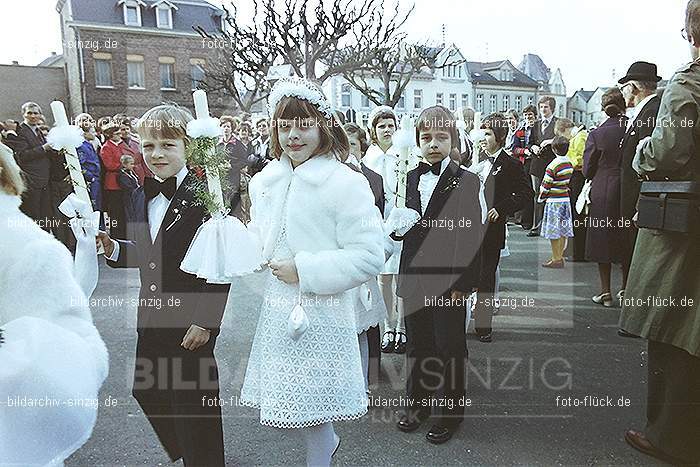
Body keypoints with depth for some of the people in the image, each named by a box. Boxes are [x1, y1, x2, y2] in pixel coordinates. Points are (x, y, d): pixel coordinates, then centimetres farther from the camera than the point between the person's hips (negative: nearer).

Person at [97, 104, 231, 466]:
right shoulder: (142, 195, 7)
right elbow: (144, 255, 14)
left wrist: (204, 321, -19)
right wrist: (111, 247, -4)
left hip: (191, 322, -8)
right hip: (151, 318, 8)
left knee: (195, 403, 6)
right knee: (147, 392, 20)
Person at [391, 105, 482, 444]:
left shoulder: (466, 181, -7)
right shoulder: (412, 178, 9)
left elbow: (471, 237, -11)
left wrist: (463, 284, -14)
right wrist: (398, 228, -6)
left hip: (448, 282, -5)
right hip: (415, 278, 5)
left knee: (449, 346, 8)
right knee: (417, 344, 16)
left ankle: (449, 411, 26)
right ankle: (418, 402, 34)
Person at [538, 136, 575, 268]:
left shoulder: (552, 166, -17)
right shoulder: (570, 164, 5)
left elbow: (545, 186, -13)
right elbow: (569, 182, 12)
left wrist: (541, 198, 3)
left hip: (554, 201, -7)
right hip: (566, 199, 7)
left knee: (554, 232, 0)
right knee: (562, 231, 12)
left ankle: (556, 259, 4)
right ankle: (560, 256, 19)